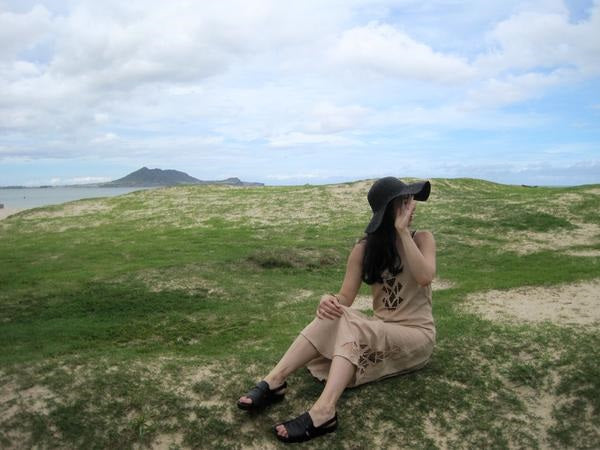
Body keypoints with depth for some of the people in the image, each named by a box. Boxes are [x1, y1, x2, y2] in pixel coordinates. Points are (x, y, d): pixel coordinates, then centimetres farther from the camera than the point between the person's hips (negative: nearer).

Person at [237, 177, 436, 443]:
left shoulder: (422, 239, -4)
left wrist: (403, 232, -24)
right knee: (333, 316, -27)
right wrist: (329, 300, -28)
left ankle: (323, 412, -45)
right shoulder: (366, 248, 1)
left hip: (416, 334, -3)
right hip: (380, 331, 3)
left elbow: (424, 278, -25)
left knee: (350, 329, -32)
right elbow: (345, 298, -5)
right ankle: (273, 382, -28)